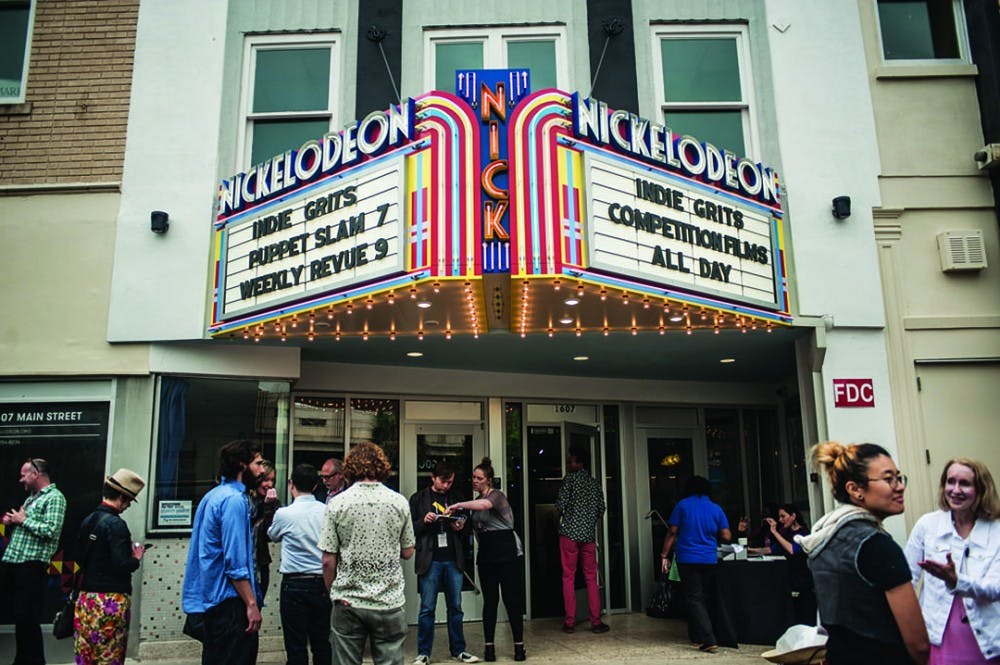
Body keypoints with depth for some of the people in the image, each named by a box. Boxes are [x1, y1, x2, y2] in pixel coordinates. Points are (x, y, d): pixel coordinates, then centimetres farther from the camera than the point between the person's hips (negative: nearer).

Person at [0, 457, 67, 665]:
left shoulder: (54, 497, -8)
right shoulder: (32, 497, 20)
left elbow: (51, 531, -20)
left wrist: (24, 520, -11)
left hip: (31, 566, -9)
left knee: (27, 617, -5)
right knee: (18, 615, 13)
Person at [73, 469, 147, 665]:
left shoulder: (87, 520, 7)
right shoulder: (116, 524, -16)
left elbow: (81, 557, 15)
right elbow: (120, 565, -22)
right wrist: (136, 558, -1)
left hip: (86, 596, 7)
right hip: (112, 599, -7)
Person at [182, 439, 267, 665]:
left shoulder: (213, 495, 15)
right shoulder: (234, 500, -16)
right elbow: (235, 562, -21)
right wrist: (252, 604, -18)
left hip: (209, 598, 10)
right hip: (228, 602, -10)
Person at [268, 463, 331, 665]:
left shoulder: (284, 514, -8)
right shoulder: (327, 511, -1)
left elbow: (273, 536, 14)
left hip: (294, 584, -3)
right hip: (323, 583, 3)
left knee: (296, 648, 5)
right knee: (322, 644, 12)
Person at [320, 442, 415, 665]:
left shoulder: (337, 504, -6)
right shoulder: (399, 502, -2)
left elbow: (328, 560, -6)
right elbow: (407, 552, 6)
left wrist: (333, 592, 8)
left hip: (348, 603, 0)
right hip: (389, 602, 1)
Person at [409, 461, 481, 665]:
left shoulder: (456, 499, 12)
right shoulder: (419, 499, 3)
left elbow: (468, 528, 17)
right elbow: (410, 529, 1)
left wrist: (461, 527, -4)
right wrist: (424, 521, -17)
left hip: (453, 560, 3)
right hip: (430, 560, -3)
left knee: (455, 608, 9)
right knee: (427, 609, 2)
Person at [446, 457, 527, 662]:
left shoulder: (496, 495, -7)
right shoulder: (476, 501, 16)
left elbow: (485, 504, -32)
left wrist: (459, 505, -28)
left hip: (507, 553, -6)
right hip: (486, 555, 6)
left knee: (512, 599, -2)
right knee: (490, 600, 6)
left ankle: (519, 646, 5)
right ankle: (489, 646, 11)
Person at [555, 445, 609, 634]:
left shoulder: (570, 478, -3)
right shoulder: (595, 484, 13)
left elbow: (561, 504, -10)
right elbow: (602, 509, 12)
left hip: (570, 533, -4)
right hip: (589, 535, 4)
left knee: (568, 577, 2)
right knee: (591, 578, 7)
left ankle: (570, 622, 3)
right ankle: (596, 621, 5)